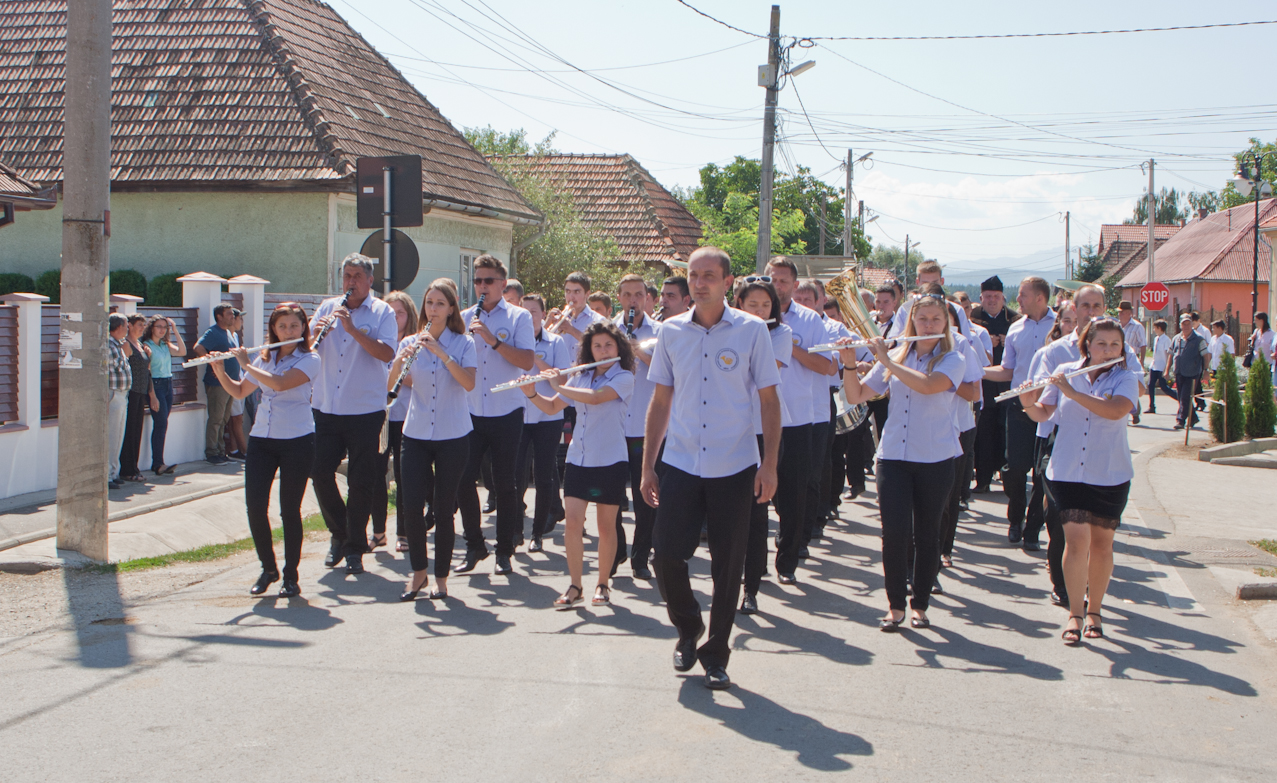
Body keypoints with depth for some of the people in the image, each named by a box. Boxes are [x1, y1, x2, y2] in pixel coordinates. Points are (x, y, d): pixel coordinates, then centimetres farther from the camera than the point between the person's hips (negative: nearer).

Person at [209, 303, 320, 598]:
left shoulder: (310, 360, -4)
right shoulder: (264, 358, 12)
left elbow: (280, 383, -20)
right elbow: (239, 392, 19)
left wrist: (246, 365, -11)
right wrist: (220, 371, 3)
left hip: (297, 441, -4)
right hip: (261, 439, 5)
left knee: (289, 510, -2)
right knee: (255, 506, -4)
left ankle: (291, 576, 10)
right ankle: (268, 568, 16)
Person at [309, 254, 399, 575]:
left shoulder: (382, 312, -1)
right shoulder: (327, 307, 11)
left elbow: (386, 353, -16)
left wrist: (353, 329, -24)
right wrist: (315, 330, -13)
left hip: (365, 410, -4)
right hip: (325, 407, 4)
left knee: (360, 481, 1)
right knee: (320, 473, 3)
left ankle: (355, 548, 12)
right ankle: (339, 534, 24)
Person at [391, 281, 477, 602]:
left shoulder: (463, 344, -1)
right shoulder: (410, 342, 6)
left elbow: (469, 383, -17)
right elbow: (393, 383, -5)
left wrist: (440, 352, -23)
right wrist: (401, 359, -23)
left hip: (453, 434, -2)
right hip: (416, 432, 2)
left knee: (444, 508, 1)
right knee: (412, 506, -5)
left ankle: (441, 576, 14)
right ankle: (418, 571, 14)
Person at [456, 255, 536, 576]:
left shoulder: (518, 317, 0)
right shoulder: (464, 318, 9)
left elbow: (527, 361, -13)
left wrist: (492, 339, -20)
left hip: (506, 413, -3)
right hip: (470, 412, 3)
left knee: (504, 483, 2)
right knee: (463, 479, -1)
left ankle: (505, 552, 14)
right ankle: (474, 546, 16)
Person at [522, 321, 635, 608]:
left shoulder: (623, 378, -6)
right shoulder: (581, 378, 10)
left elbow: (596, 397, -24)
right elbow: (552, 407, 16)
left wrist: (559, 386, -18)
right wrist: (531, 393, -2)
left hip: (610, 462, -4)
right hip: (578, 459, 4)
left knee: (606, 525, 5)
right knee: (572, 522, -3)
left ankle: (603, 584, 18)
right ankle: (575, 587, 5)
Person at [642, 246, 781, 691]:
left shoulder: (751, 331, -3)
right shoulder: (671, 332, 5)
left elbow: (769, 400, 0)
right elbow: (660, 400, 10)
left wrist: (769, 464, -7)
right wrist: (647, 466, 7)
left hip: (734, 469, -2)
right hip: (680, 465, 2)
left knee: (727, 568, 4)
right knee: (666, 555, -3)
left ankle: (716, 654, 22)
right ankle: (688, 629, 26)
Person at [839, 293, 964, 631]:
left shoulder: (952, 360, -1)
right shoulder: (896, 356, 9)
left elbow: (928, 385, -22)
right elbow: (856, 395, 8)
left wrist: (887, 360, -17)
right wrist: (850, 363, -8)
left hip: (935, 460, -2)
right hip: (893, 457, 2)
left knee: (926, 535, 5)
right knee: (895, 532, -8)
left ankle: (920, 605, 17)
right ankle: (895, 605, 5)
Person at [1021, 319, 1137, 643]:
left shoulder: (1125, 379, -3)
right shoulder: (1065, 371, 4)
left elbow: (1115, 410, -23)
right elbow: (1043, 414, 7)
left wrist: (1071, 390, -24)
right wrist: (1028, 403, -15)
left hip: (1110, 476, 0)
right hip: (1068, 471, 0)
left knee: (1101, 543, 7)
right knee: (1076, 539, -9)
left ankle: (1093, 612, 23)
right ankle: (1075, 614, -1)